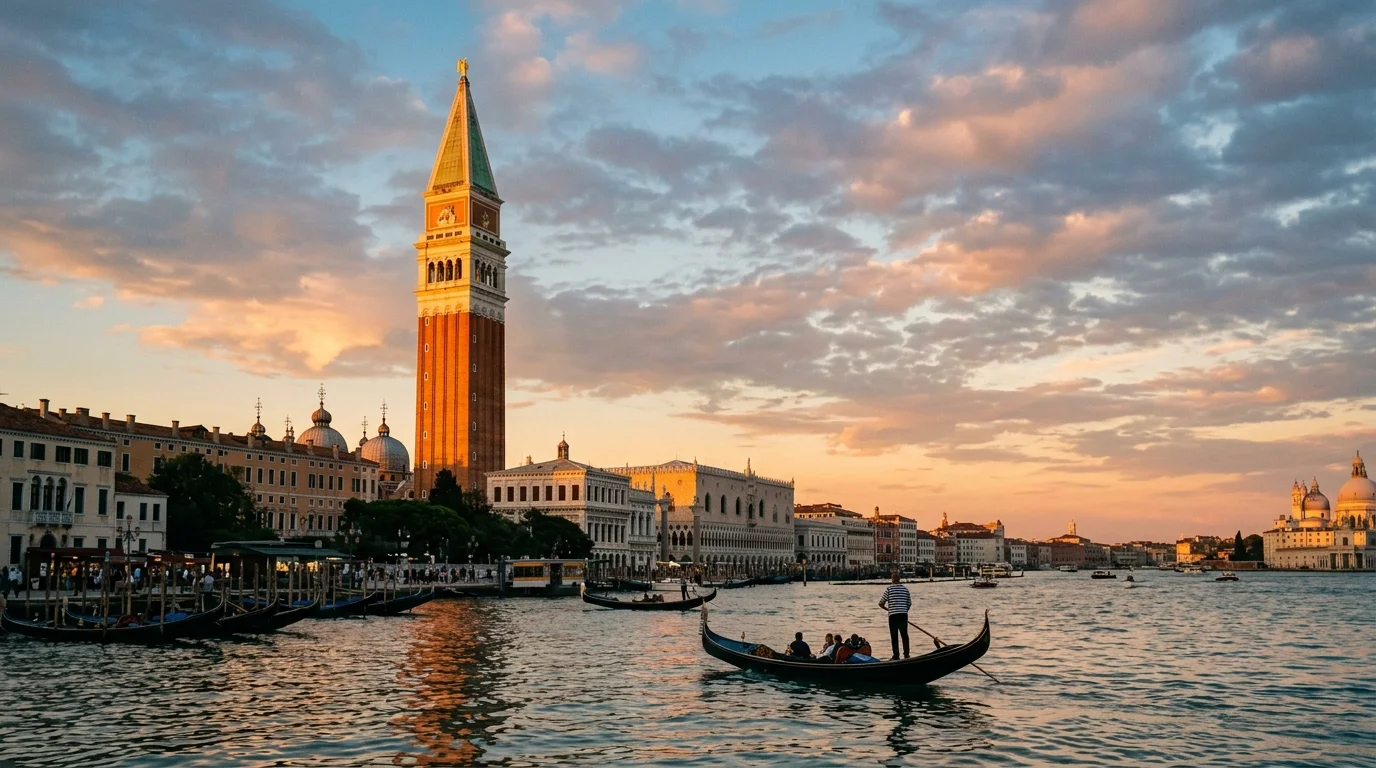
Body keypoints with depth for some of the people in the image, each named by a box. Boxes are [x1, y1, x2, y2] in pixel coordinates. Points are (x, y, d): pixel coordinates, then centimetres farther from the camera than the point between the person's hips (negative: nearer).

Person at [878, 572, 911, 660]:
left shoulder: (889, 589, -5)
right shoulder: (905, 589, 7)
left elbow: (881, 603, -4)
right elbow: (909, 603, 11)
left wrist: (886, 608, 16)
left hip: (893, 615, -3)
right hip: (904, 615, 4)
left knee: (894, 636, 3)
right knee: (904, 634, 12)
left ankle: (896, 656, 5)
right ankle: (906, 654, 13)